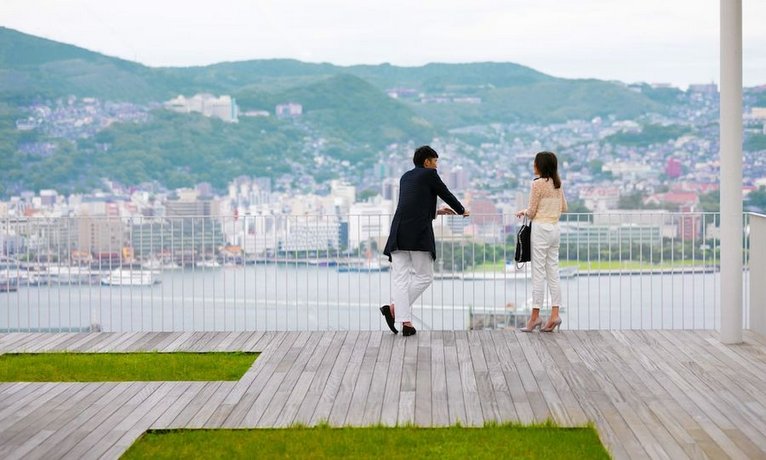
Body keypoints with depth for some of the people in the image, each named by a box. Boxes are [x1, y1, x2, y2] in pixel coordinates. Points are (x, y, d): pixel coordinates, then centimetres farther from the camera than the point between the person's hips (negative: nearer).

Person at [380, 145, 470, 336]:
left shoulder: (405, 177, 23)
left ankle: (405, 322, -6)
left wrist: (435, 212, 44)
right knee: (424, 277, 3)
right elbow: (446, 195, 11)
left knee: (400, 278, 3)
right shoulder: (429, 174, 3)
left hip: (398, 234, 6)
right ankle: (394, 308, -11)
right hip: (418, 234, -6)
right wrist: (462, 211, 30)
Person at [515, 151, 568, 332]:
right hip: (555, 229, 7)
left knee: (538, 273, -4)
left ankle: (535, 316, -2)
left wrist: (523, 212, 11)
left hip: (541, 229, -7)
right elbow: (564, 207, 18)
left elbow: (531, 212, -9)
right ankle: (554, 314, 4)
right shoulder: (557, 184, 9)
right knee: (553, 272, 7)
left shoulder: (538, 183, -12)